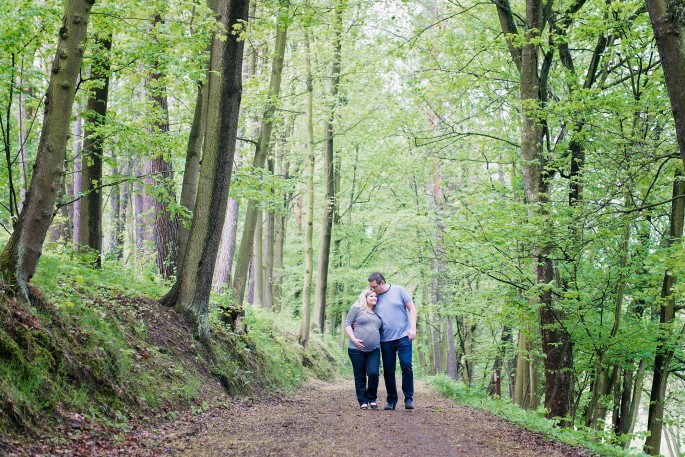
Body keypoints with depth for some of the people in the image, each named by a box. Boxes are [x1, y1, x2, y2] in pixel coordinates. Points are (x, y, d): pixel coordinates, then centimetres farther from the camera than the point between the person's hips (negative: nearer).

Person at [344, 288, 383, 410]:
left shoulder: (377, 313, 19)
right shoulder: (357, 309, 4)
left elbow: (381, 329, 28)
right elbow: (347, 324, 0)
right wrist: (354, 339, -12)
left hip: (374, 350, 3)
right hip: (357, 349, -3)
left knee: (373, 373, -12)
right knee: (360, 376, 2)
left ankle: (372, 399, 7)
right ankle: (363, 401, 12)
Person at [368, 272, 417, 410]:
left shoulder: (398, 290, -2)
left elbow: (412, 308, 1)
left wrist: (413, 328, -7)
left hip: (403, 336, -3)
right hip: (386, 340, 3)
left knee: (406, 366, -9)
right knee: (388, 371, 5)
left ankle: (409, 399, 1)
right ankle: (391, 400, 15)